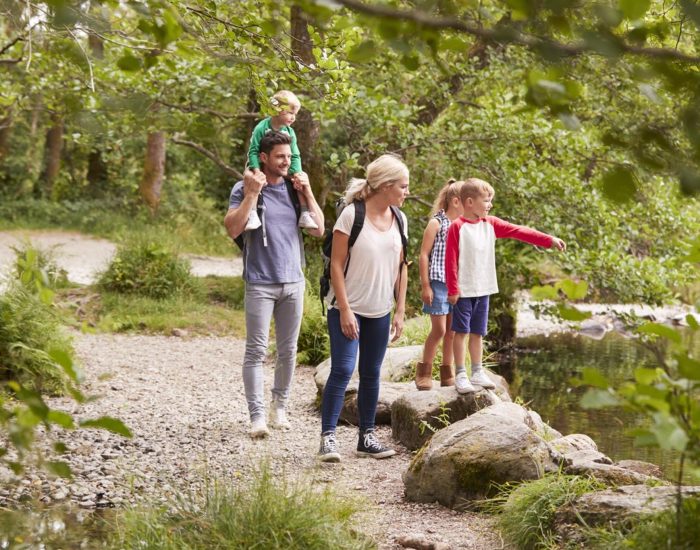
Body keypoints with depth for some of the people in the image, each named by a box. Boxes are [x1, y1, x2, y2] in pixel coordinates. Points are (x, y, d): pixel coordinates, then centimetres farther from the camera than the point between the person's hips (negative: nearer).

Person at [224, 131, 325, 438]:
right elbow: (233, 229, -14)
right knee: (256, 351, -6)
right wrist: (252, 193, -17)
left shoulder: (294, 188, 10)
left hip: (293, 282, 5)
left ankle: (279, 406, 21)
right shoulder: (245, 189, -2)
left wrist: (308, 194, 0)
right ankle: (257, 416, -7)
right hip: (260, 282, -4)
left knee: (288, 351, 9)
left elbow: (319, 230, 8)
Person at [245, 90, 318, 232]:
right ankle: (253, 214, -36)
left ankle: (305, 215, -9)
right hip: (262, 166, -4)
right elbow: (253, 151, -18)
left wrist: (297, 173, -17)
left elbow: (295, 156, -2)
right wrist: (257, 171, -29)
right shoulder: (262, 128, -17)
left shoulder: (290, 132, -3)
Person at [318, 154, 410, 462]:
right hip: (348, 309, -6)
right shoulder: (351, 215, -13)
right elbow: (336, 264, -12)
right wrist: (345, 310, -15)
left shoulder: (399, 219, 6)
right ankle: (328, 437, -9)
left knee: (371, 373, 11)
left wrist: (400, 311, 8)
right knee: (342, 371, -12)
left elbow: (401, 267, 12)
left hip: (380, 312, 6)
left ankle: (367, 437, 19)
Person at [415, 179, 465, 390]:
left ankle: (447, 373, 17)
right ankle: (424, 372, 9)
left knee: (452, 330, 8)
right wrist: (425, 285, -11)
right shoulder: (436, 223, -8)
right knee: (439, 330, -6)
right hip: (438, 283, -6)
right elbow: (424, 255, -8)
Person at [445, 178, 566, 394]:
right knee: (461, 331, 0)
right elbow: (450, 261, -12)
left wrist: (549, 240, -2)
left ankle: (477, 373, 22)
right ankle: (460, 375, 6)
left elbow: (519, 232, 3)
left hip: (483, 289, 6)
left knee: (477, 332, 13)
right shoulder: (457, 227, -12)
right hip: (464, 290, -6)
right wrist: (452, 289, -14)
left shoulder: (490, 224, 6)